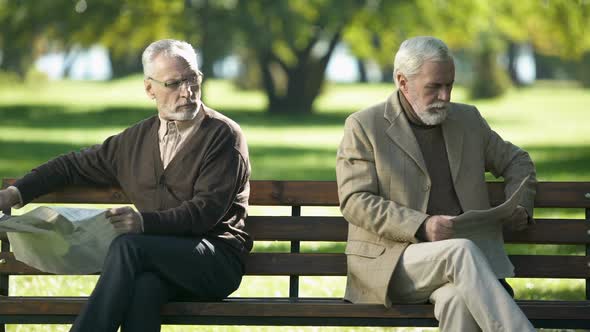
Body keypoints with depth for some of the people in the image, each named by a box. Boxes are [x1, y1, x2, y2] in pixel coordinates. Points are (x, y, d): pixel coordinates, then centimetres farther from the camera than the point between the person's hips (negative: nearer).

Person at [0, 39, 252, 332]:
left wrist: (146, 221, -25)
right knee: (143, 288, -35)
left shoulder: (224, 135, -1)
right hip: (160, 263, 4)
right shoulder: (136, 139, 18)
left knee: (127, 244, -31)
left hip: (217, 260, -4)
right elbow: (74, 165, 26)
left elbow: (207, 209, -11)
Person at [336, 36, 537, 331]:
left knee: (458, 300, -34)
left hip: (455, 261, 3)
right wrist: (422, 227, -21)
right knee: (462, 251, -35)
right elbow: (355, 202, -8)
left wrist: (520, 207, 6)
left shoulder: (467, 119, 15)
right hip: (392, 260, -3)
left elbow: (515, 161, 28)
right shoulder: (364, 127, 1)